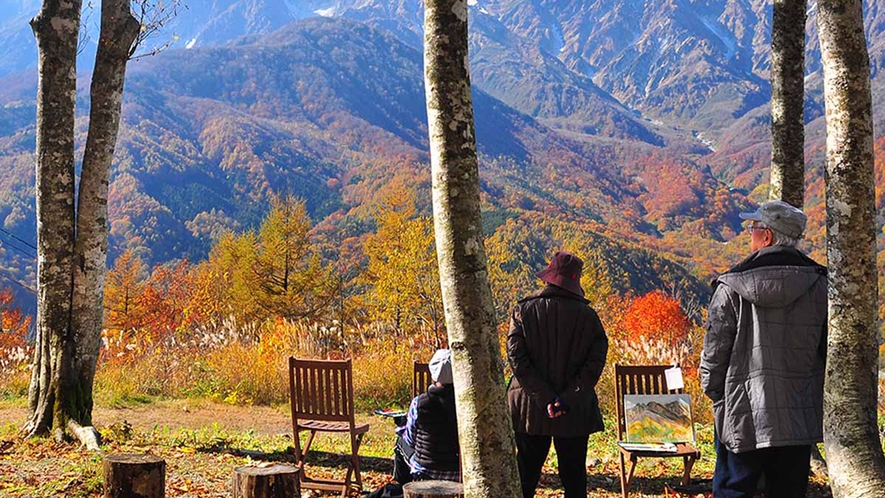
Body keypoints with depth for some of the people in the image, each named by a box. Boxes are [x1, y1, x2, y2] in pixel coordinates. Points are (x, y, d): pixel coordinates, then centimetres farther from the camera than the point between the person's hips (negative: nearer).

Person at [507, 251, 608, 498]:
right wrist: (567, 399, -12)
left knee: (525, 477, 9)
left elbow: (517, 360, -10)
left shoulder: (523, 311, -4)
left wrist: (545, 398, -12)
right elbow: (595, 362, -9)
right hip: (576, 412, 0)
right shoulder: (587, 315, -4)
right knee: (574, 478, 9)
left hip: (530, 411, 1)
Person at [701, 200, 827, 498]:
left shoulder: (731, 288, -8)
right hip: (800, 418, 2)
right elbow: (830, 350, 4)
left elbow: (714, 352, -5)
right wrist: (818, 395, 15)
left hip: (742, 416, -2)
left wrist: (714, 393, 10)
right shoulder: (819, 286, -1)